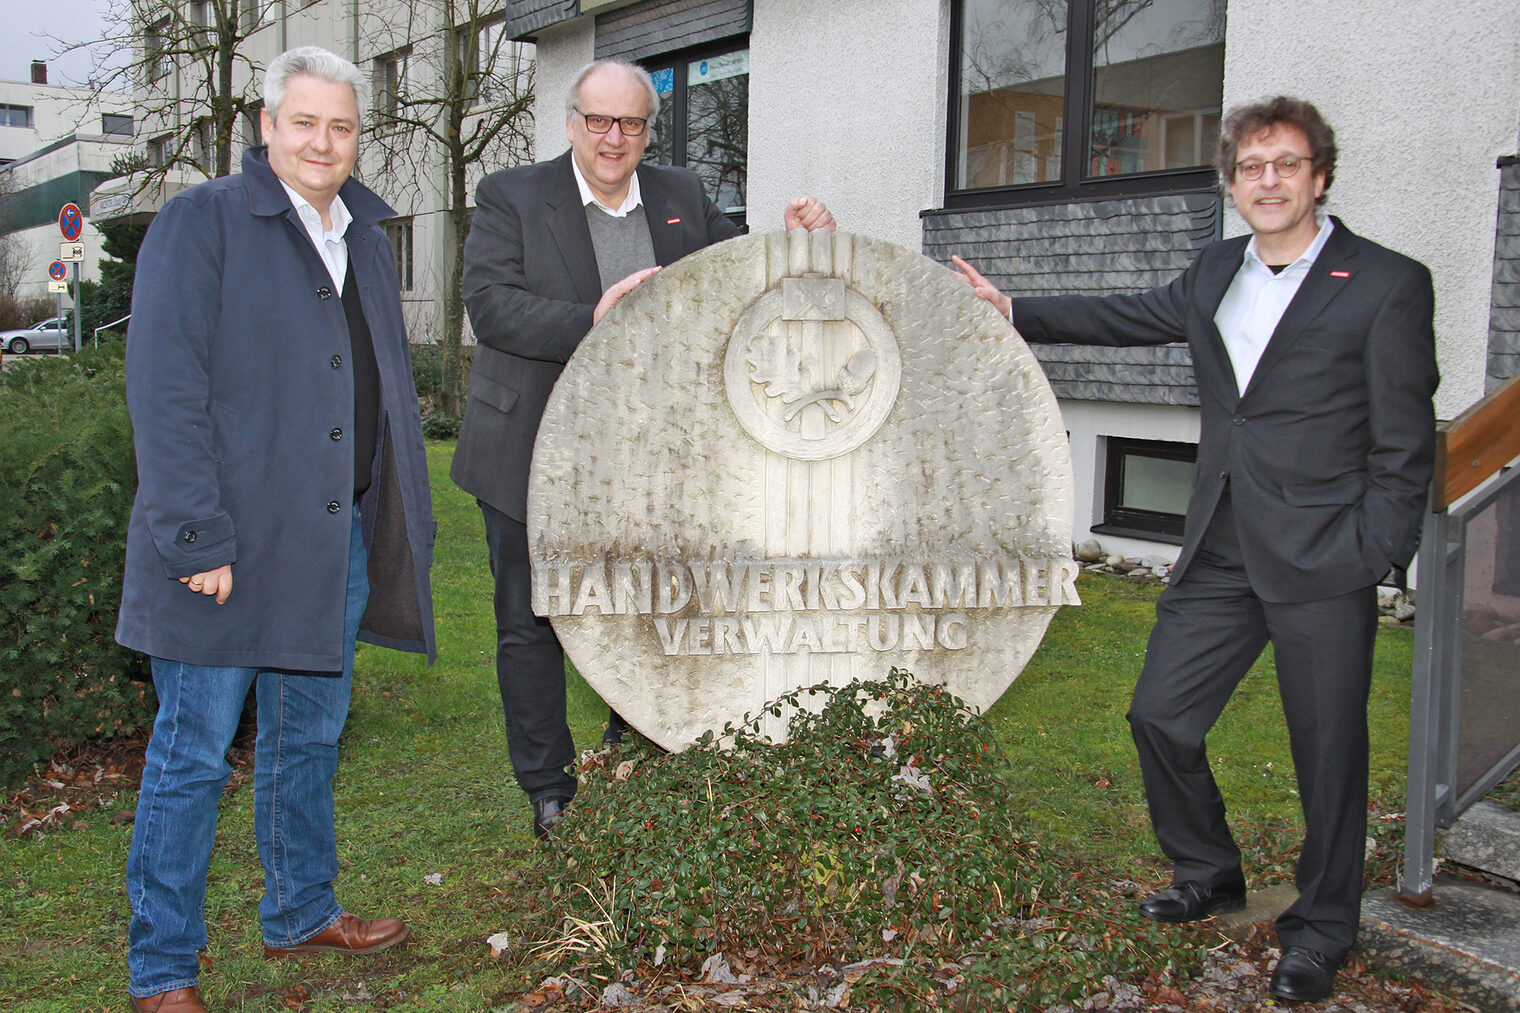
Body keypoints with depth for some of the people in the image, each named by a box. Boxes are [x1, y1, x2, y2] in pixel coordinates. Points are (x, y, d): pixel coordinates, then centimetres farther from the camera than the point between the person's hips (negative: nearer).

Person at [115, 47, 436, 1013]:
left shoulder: (366, 238, 15)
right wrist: (199, 535, -20)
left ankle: (303, 913, 36)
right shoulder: (201, 221, -7)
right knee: (195, 754, 2)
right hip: (227, 547, -6)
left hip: (338, 538, 7)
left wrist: (407, 524, 13)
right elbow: (165, 388, -14)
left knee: (310, 737, 18)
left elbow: (390, 388, 20)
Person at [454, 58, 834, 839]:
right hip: (532, 457, -3)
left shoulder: (683, 197, 9)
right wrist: (588, 323, -31)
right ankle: (548, 790, 24)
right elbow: (489, 305, -16)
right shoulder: (510, 197, -3)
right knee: (531, 625, 7)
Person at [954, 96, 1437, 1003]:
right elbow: (1132, 317, 27)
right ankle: (1209, 875, 33)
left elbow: (1405, 445, -6)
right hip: (1220, 554, 6)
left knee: (1328, 751, 4)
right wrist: (1012, 310, 27)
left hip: (1323, 560, -6)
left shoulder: (1387, 284, -6)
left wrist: (1371, 560, -12)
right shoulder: (1218, 272, 12)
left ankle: (1321, 929, 25)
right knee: (1160, 715, 10)